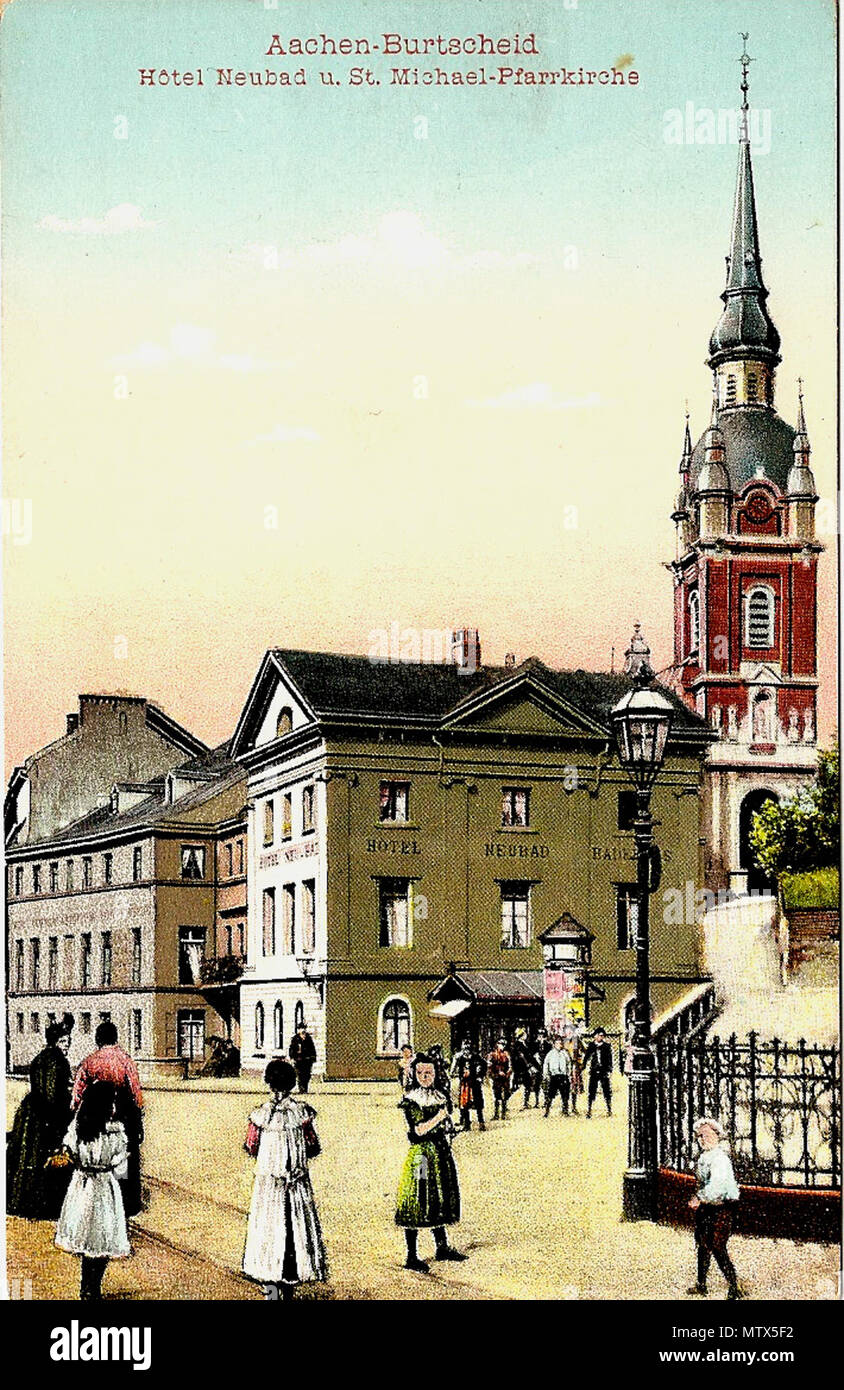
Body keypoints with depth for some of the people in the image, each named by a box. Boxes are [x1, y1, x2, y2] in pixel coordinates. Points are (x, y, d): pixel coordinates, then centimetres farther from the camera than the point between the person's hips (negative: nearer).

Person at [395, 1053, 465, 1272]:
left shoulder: (439, 1097, 11)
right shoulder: (411, 1100, -9)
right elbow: (418, 1130, -17)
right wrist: (438, 1118, -16)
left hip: (441, 1155, 7)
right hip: (420, 1155, -7)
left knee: (439, 1199, 15)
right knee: (417, 1203, -4)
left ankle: (442, 1247, 28)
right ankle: (411, 1257, 0)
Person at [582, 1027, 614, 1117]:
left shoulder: (607, 1046, 6)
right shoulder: (591, 1046, 8)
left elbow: (610, 1059, 4)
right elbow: (586, 1057, 12)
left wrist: (609, 1071, -3)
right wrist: (583, 1067, 4)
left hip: (604, 1072, 0)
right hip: (594, 1072, 0)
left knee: (607, 1091, 1)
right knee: (591, 1092, -3)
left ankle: (609, 1110, 12)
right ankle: (588, 1111, -1)